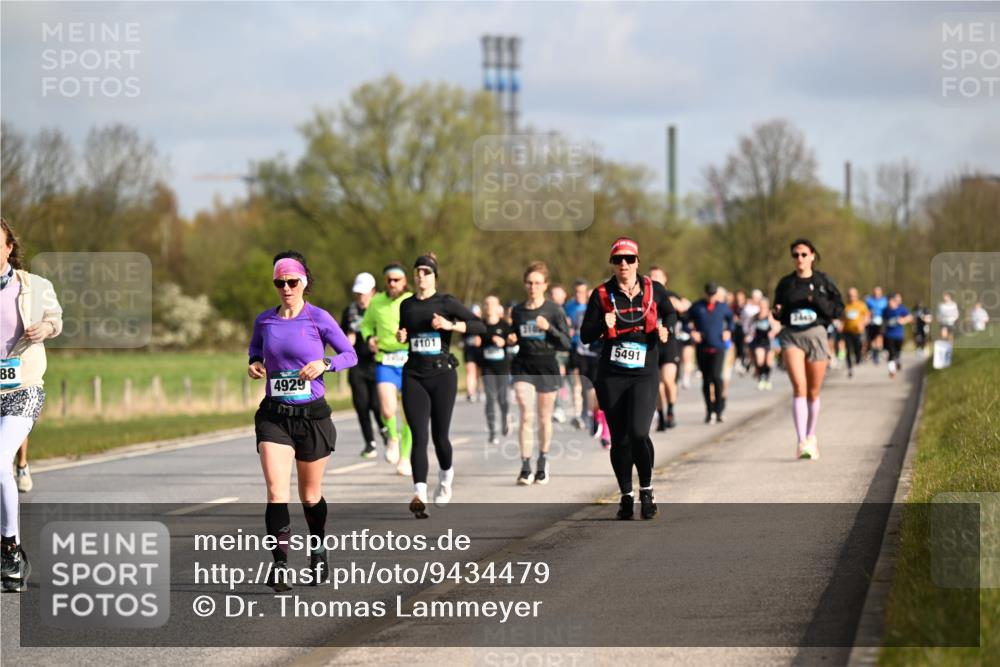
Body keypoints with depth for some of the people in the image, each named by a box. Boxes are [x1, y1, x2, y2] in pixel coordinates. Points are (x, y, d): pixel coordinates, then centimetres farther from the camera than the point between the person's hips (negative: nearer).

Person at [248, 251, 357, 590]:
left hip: (313, 414, -1)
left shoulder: (319, 318, -6)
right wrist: (254, 364, 0)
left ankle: (318, 553, 37)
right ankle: (280, 566, -19)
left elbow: (350, 354, 1)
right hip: (274, 416, 1)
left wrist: (325, 364, -18)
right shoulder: (264, 320, 4)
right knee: (276, 492, -16)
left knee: (310, 496, 12)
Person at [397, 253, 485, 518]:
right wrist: (401, 336, 5)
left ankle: (446, 475, 36)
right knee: (419, 436, -11)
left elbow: (480, 326, -8)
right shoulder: (407, 306, 11)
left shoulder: (446, 303, -1)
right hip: (414, 376, 2)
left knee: (439, 435, 4)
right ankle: (419, 494, -20)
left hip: (442, 374, -2)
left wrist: (450, 325, -20)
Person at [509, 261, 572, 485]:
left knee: (544, 418, 9)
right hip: (523, 366, 1)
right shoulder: (517, 311, 6)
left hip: (546, 366, -1)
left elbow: (566, 343, -5)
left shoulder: (554, 311, -3)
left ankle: (543, 462, 28)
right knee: (526, 415, -12)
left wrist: (549, 328, -20)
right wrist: (511, 340, -4)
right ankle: (525, 467, -13)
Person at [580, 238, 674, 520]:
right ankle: (626, 495, 21)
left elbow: (670, 313, 21)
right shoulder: (602, 294, 0)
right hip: (611, 377, 1)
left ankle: (647, 490, 1)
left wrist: (666, 328, 0)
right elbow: (585, 335, 0)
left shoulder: (653, 290, 2)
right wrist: (603, 324, -20)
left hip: (645, 376, -1)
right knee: (619, 439, 5)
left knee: (638, 433, -18)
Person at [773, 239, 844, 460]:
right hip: (791, 335, 0)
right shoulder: (785, 284, 7)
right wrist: (777, 313, -6)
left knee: (813, 392, 7)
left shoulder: (822, 281, 3)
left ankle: (811, 437, 27)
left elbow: (839, 309, 1)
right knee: (799, 387, -16)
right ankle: (801, 442, -22)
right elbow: (780, 313, 18)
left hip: (816, 335, 0)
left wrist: (818, 301, -14)